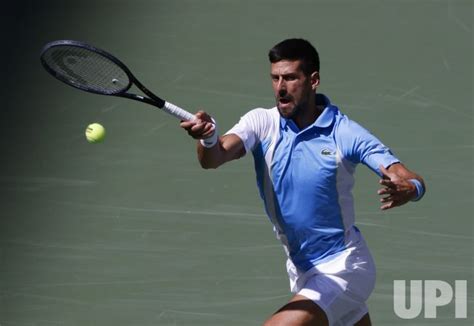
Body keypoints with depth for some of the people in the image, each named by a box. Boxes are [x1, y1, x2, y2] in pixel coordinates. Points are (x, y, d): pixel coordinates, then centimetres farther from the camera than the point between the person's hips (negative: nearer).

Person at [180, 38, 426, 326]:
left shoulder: (346, 133, -17)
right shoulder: (262, 123, -8)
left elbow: (413, 181, -20)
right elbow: (213, 158, -25)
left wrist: (406, 190, -45)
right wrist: (208, 139, -49)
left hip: (342, 268, -5)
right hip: (301, 269, 5)